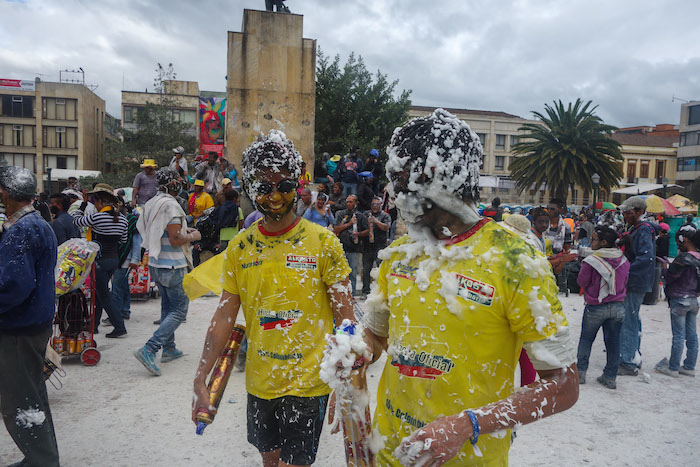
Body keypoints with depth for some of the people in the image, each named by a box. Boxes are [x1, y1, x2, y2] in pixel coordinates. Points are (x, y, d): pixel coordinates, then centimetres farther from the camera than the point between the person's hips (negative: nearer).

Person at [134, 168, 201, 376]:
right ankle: (149, 350, -10)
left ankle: (169, 349, 27)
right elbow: (175, 240, -22)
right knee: (179, 310, -1)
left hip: (155, 263, 9)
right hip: (172, 265, -9)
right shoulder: (171, 205, -18)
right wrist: (192, 236, -3)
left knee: (167, 306, 20)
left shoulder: (151, 204, 9)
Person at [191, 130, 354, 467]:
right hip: (259, 383, 4)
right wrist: (200, 379, 0)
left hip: (308, 383, -4)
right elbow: (224, 318, 3)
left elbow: (344, 316, -8)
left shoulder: (323, 242, -11)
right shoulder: (239, 247, -1)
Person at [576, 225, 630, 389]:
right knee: (613, 341, 12)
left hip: (596, 308, -4)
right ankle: (610, 378, 19)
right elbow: (624, 283, 10)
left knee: (586, 338, 13)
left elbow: (582, 282, -8)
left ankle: (580, 372, 16)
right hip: (617, 307, 4)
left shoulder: (591, 261, -20)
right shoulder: (624, 261, -3)